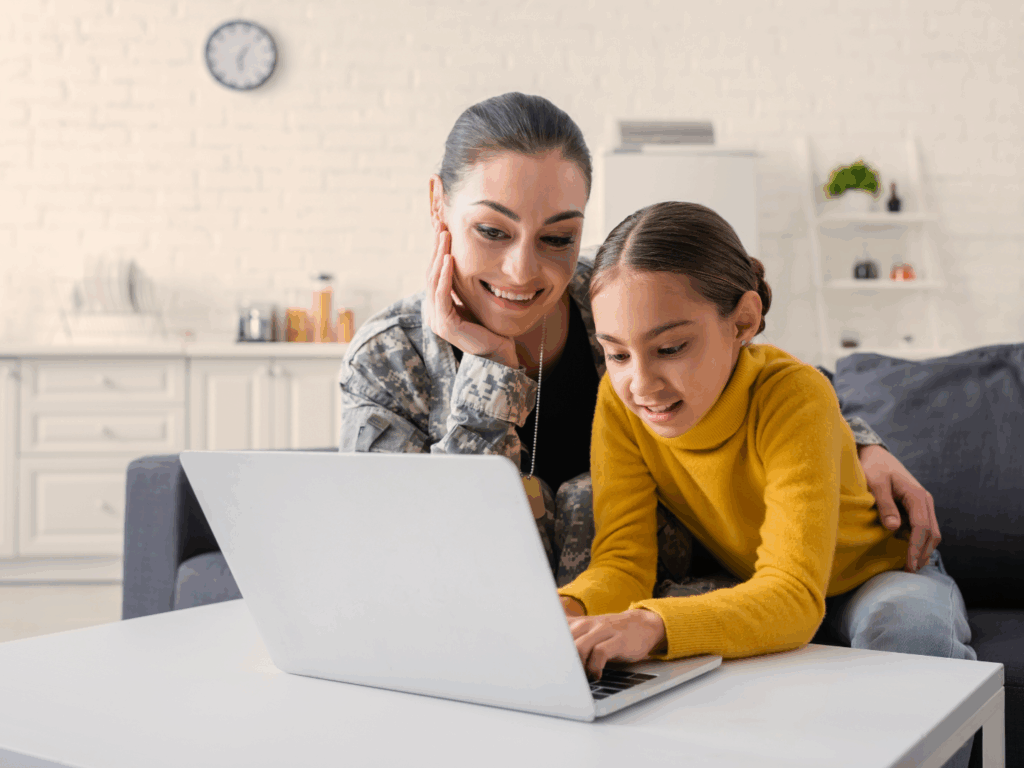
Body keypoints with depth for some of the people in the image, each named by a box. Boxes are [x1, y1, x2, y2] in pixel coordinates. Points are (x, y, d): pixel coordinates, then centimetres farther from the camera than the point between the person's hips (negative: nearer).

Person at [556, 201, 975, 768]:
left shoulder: (794, 396, -33)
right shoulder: (620, 399, -21)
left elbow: (794, 595, -42)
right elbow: (622, 561, -22)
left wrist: (652, 625, -61)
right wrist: (565, 610, -47)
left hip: (875, 573, -2)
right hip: (745, 587, 2)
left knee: (906, 625, -35)